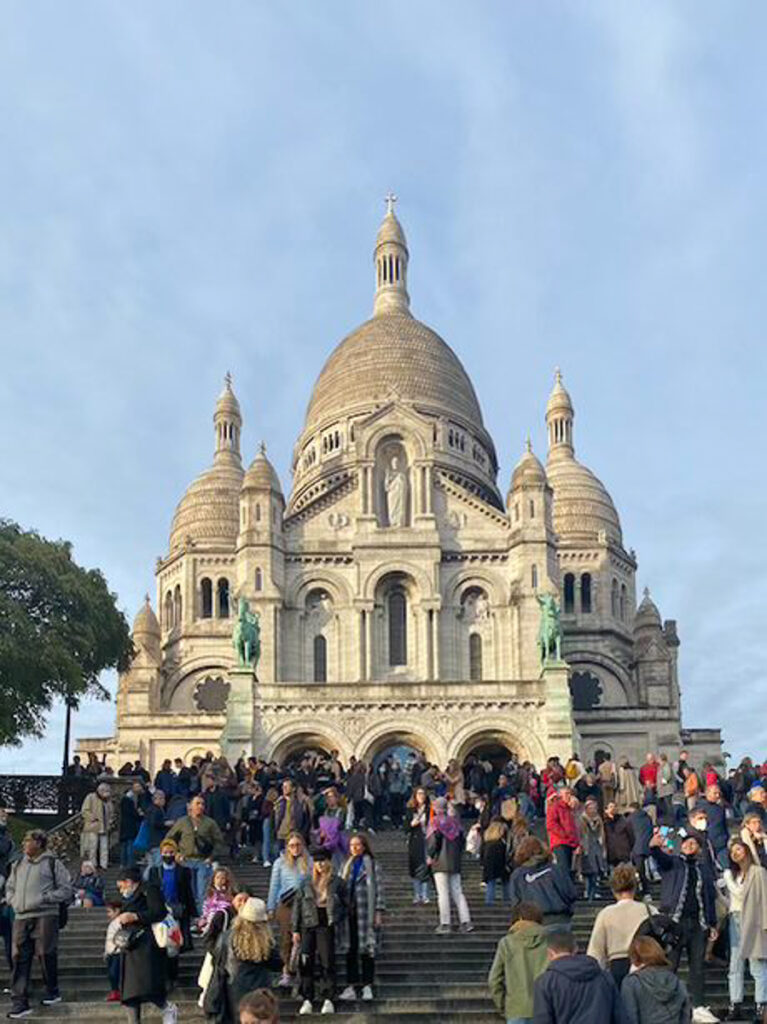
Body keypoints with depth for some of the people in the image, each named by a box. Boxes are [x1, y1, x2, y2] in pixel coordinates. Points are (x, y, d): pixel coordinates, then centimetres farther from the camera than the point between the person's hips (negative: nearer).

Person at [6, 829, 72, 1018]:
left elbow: (66, 889, -1)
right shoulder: (18, 864, 18)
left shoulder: (52, 863, 2)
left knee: (46, 955, -3)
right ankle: (19, 1003, 0)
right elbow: (9, 887, 28)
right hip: (21, 918, 5)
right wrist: (12, 900, 8)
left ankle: (52, 992, 18)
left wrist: (44, 898, -10)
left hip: (45, 916, -5)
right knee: (19, 958, -2)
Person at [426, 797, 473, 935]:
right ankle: (465, 921, 3)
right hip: (455, 863, 5)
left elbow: (434, 840, -15)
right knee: (457, 892, 9)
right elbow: (461, 840, 9)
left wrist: (430, 856, -2)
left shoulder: (436, 821, -8)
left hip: (440, 863, -5)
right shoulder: (454, 820, 7)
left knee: (443, 894, -2)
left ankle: (445, 924, -1)